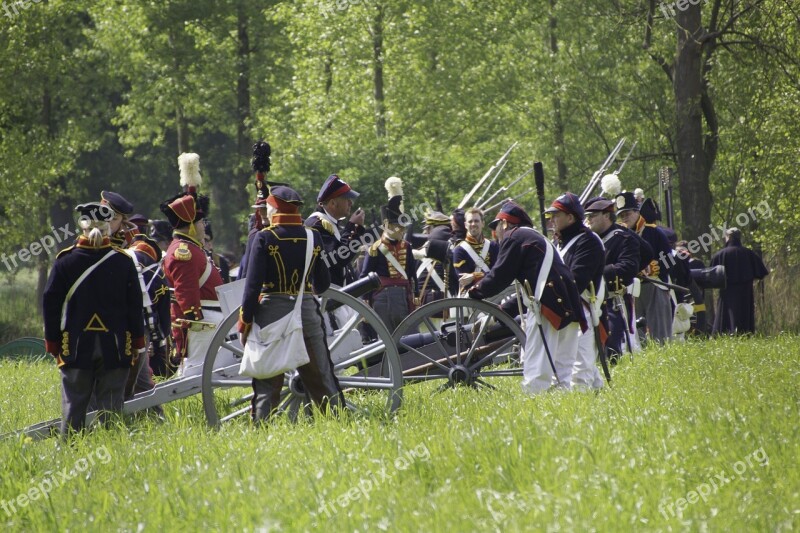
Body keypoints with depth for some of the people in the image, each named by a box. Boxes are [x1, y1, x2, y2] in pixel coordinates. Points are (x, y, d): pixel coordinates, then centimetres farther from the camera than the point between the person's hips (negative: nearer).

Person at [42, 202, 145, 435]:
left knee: (73, 406, 4)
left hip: (76, 346, 0)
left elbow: (50, 304, 0)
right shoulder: (123, 261, 0)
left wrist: (53, 344, 7)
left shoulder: (65, 261, -2)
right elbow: (135, 305, 2)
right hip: (115, 347, 0)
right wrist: (137, 343, 10)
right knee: (110, 407, 3)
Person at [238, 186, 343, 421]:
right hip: (307, 311, 3)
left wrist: (245, 320, -6)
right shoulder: (314, 237, 3)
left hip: (272, 313, -3)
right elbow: (323, 284, 9)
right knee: (321, 376, 12)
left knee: (267, 382, 3)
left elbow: (253, 283, -12)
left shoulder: (264, 238, -8)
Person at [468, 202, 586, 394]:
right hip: (568, 309, 9)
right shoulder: (537, 238, 30)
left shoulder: (515, 237, 2)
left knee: (535, 377, -9)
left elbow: (499, 276, -4)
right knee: (561, 375, 9)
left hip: (547, 308, -9)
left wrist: (475, 291, 11)